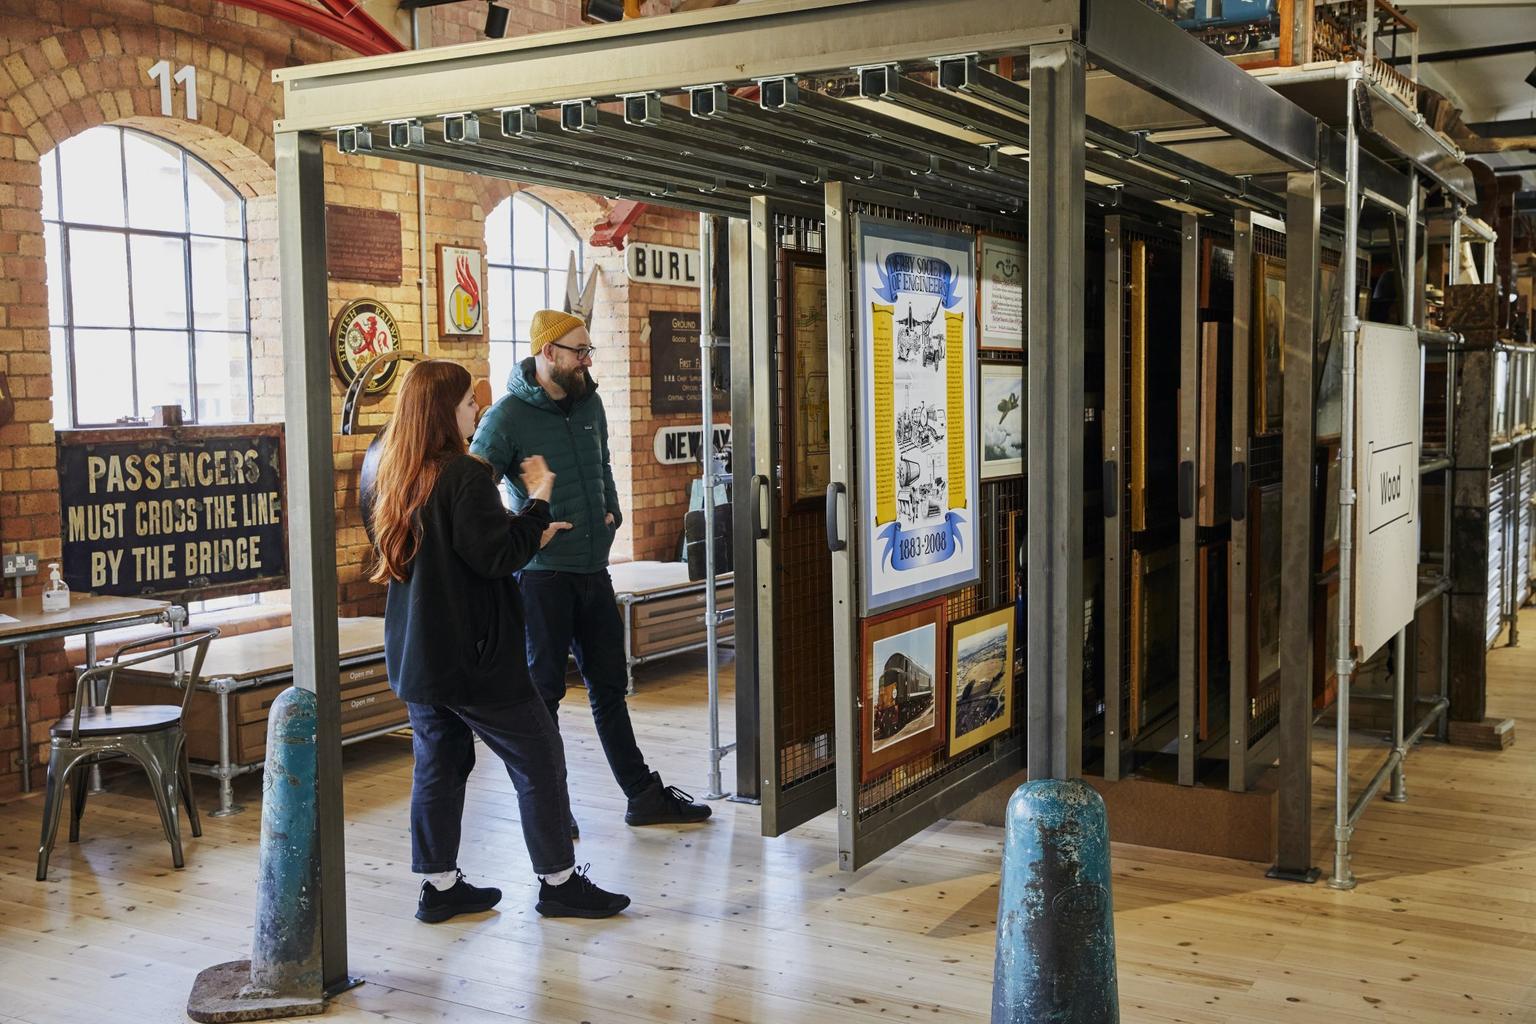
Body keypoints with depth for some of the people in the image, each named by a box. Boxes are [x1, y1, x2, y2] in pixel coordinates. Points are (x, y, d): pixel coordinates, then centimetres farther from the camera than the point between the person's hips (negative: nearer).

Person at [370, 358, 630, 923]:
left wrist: (530, 535, 20)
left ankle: (440, 886, 19)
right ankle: (558, 881, 12)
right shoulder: (464, 475, -19)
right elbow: (497, 558, -20)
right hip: (472, 656, -8)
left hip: (417, 655, 8)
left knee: (438, 764, 14)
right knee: (539, 759, 4)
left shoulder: (396, 476, 8)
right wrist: (539, 500, -11)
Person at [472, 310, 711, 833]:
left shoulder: (589, 403, 9)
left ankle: (643, 794, 22)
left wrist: (611, 512, 11)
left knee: (609, 685, 14)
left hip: (593, 568, 7)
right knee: (543, 690, 3)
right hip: (542, 573, -6)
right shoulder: (507, 417, -12)